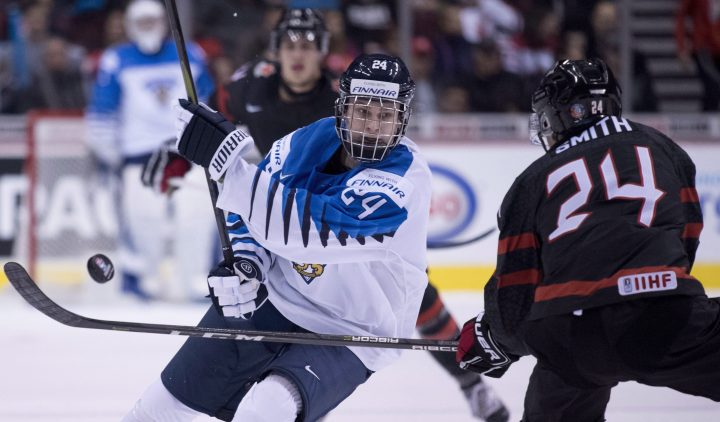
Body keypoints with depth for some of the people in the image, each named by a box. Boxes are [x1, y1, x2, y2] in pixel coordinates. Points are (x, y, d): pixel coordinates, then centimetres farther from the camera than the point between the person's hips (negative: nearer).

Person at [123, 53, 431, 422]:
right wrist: (245, 262, -12)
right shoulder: (309, 142, -9)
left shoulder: (405, 179, -28)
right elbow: (254, 211, 8)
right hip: (272, 298, 6)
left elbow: (307, 226, -38)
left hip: (349, 335, -6)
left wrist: (228, 161, -39)